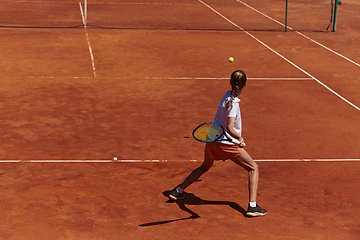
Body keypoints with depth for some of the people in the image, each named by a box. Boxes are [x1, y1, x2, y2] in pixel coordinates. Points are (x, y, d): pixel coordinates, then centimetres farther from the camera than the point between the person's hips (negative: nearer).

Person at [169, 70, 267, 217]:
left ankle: (178, 191, 35)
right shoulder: (233, 103, -20)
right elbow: (229, 129, -29)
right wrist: (240, 138, -24)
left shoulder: (228, 95, 5)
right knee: (253, 168, 2)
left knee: (205, 167, 32)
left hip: (212, 140, 8)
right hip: (227, 143, -8)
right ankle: (252, 207, -7)